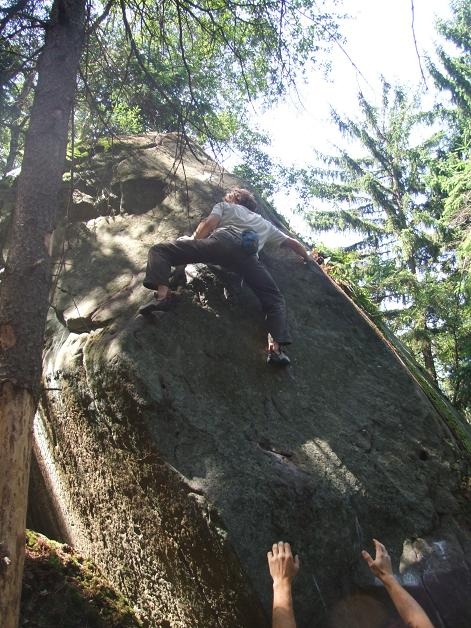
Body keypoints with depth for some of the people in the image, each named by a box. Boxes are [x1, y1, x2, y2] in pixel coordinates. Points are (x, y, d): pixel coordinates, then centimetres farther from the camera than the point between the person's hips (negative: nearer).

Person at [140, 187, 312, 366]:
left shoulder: (224, 206, 35)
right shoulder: (265, 224, 43)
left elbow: (209, 223, 14)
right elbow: (292, 242, 51)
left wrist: (192, 241, 26)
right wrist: (307, 257, 67)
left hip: (223, 241, -2)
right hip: (249, 254, 2)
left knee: (159, 250, 5)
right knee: (275, 299, 11)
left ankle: (162, 294, -25)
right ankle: (275, 347, -14)